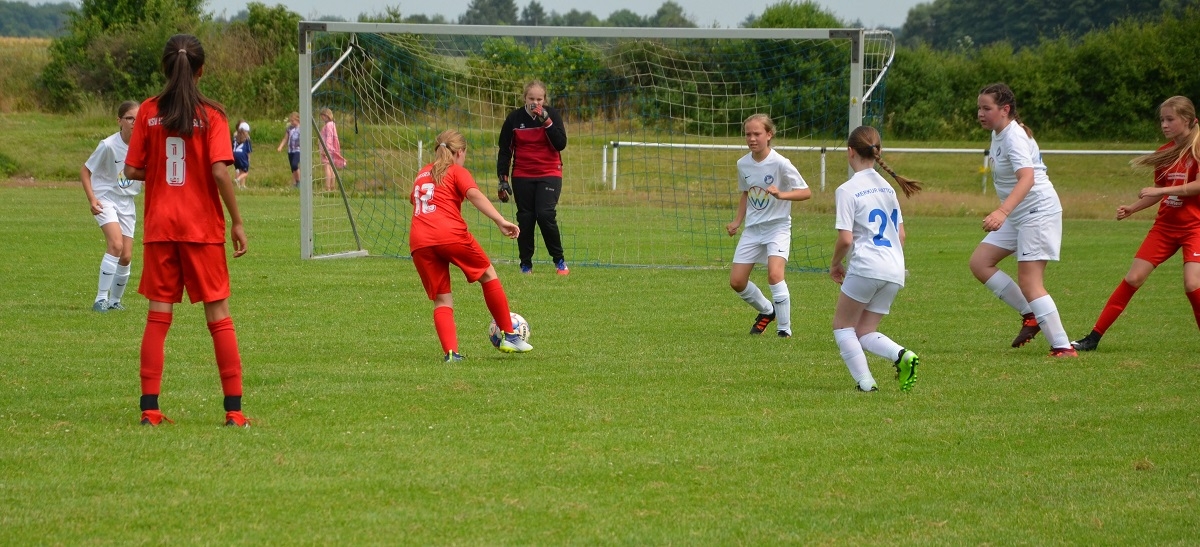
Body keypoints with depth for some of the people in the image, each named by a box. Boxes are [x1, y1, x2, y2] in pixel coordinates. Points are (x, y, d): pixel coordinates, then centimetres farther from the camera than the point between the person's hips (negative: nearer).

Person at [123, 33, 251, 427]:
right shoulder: (211, 114, -7)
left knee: (158, 316, 6)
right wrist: (237, 221, -7)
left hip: (159, 226, 2)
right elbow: (220, 171, -15)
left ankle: (150, 408, 2)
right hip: (202, 226, -2)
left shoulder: (148, 112, -1)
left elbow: (133, 170, -1)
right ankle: (234, 408, 2)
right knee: (219, 315, 4)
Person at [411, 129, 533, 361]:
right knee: (488, 275, 16)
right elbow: (474, 194, -7)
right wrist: (501, 221, -16)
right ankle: (509, 336, 18)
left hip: (419, 242, 4)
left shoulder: (422, 174, 27)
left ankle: (451, 352, -7)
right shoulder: (457, 172, 10)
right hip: (451, 234, -4)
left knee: (441, 300, 11)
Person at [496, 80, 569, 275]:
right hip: (522, 176, 2)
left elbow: (561, 144, -11)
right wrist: (503, 179, 0)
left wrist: (547, 121, -19)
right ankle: (526, 265, 11)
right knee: (525, 219, 0)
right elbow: (504, 150, 4)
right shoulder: (514, 118, 0)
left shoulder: (552, 115, -1)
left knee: (545, 215, -16)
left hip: (549, 174, -2)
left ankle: (559, 260, -2)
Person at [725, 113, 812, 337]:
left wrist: (781, 195, -31)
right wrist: (737, 222, 8)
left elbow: (806, 192, -15)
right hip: (753, 228, 6)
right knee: (736, 281, 2)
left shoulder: (780, 163, -16)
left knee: (774, 274, -26)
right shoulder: (743, 164, 2)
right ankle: (766, 311, 30)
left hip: (777, 226, -6)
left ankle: (784, 329, -13)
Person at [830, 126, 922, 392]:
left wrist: (835, 264, 6)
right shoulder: (888, 188, 16)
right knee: (865, 332, 13)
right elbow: (901, 234, 18)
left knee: (843, 326, 9)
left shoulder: (848, 190, -5)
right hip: (895, 270, 7)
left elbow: (845, 239, -11)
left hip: (866, 267, -7)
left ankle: (865, 382, -8)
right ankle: (901, 355, -15)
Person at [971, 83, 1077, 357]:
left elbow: (1027, 178, -37)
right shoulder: (998, 134, 9)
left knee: (1029, 282, -14)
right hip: (1017, 215, 10)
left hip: (1038, 210, -10)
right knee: (979, 263, 4)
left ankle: (1063, 347, -13)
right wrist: (1003, 213, 24)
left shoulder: (1014, 137, -21)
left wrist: (1002, 212, -49)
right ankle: (1030, 315, 10)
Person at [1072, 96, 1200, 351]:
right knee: (1133, 277, 1)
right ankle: (1094, 337, 2)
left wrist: (1161, 190, -22)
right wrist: (1131, 208, 4)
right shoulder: (1165, 153, 9)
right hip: (1165, 226, 6)